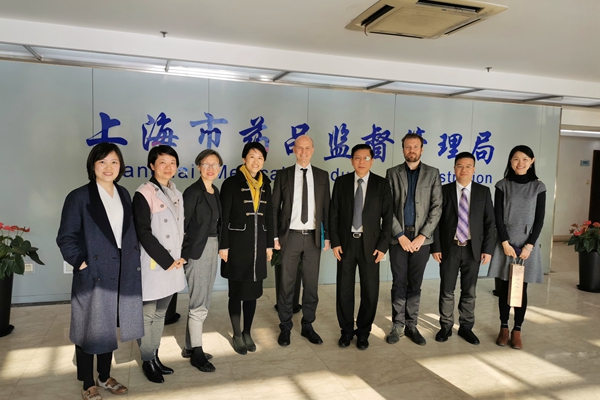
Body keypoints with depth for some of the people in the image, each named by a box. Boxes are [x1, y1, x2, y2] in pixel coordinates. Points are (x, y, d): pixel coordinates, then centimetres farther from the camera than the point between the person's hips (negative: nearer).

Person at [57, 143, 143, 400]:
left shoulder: (123, 194, 8)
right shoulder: (79, 197, -10)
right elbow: (66, 238, -10)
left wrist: (133, 260, 5)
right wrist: (82, 264, -17)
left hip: (121, 273, 5)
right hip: (92, 274, -5)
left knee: (108, 327, 18)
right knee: (90, 330, 9)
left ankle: (105, 377, 34)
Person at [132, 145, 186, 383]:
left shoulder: (176, 195, 11)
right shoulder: (144, 194, -10)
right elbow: (143, 233, -16)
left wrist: (178, 257, 2)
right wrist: (167, 260, -14)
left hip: (173, 263, 7)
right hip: (152, 264, -7)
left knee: (161, 313, 16)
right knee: (147, 315, 5)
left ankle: (156, 357, 29)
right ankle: (147, 361, 20)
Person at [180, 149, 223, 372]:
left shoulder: (215, 191, 11)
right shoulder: (193, 192, -12)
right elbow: (181, 224, -14)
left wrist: (218, 246, 7)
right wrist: (182, 254, -16)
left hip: (212, 248, 8)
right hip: (197, 250, -8)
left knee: (202, 302, 15)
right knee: (199, 304, -2)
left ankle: (190, 346, 28)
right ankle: (197, 352, 11)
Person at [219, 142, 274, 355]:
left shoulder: (265, 185, 8)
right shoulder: (231, 183, -7)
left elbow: (269, 216, 11)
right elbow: (223, 217, -8)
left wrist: (269, 244, 9)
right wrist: (223, 246, -12)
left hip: (258, 243, 4)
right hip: (237, 243, -4)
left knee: (253, 290, 11)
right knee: (237, 291, 7)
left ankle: (247, 333, 26)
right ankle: (237, 335, 21)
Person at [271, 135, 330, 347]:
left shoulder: (322, 175, 6)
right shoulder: (283, 175, 1)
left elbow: (326, 208, 7)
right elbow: (274, 207, 1)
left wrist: (327, 236, 3)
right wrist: (274, 236, -4)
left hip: (313, 237, 2)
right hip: (290, 236, -1)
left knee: (311, 284, 9)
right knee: (287, 284, 6)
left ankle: (307, 325, 25)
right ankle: (285, 327, 21)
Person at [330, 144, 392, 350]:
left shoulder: (382, 184, -1)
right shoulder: (341, 182, 3)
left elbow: (387, 217, -2)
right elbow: (334, 214, 2)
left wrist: (382, 246, -8)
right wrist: (334, 241, -5)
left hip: (370, 244, -1)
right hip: (346, 242, 1)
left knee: (370, 290, 5)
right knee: (344, 289, 7)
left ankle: (363, 332, 23)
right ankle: (346, 331, 24)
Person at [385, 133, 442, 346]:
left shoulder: (432, 173, 5)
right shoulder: (392, 173, 4)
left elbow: (437, 207, 0)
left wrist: (422, 235, -9)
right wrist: (400, 235, -9)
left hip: (421, 237, 1)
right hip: (398, 236, 0)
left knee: (415, 284, 8)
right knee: (399, 283, 5)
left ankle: (411, 325, 19)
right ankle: (397, 325, 16)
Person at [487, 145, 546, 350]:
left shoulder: (538, 187, 1)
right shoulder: (502, 186, 0)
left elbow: (539, 219, -1)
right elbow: (498, 218, -3)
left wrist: (529, 245, -9)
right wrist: (505, 243, -11)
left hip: (528, 244, 0)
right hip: (505, 243, 0)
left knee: (521, 288, 4)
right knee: (504, 287, 5)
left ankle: (517, 331, 15)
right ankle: (504, 328, 18)